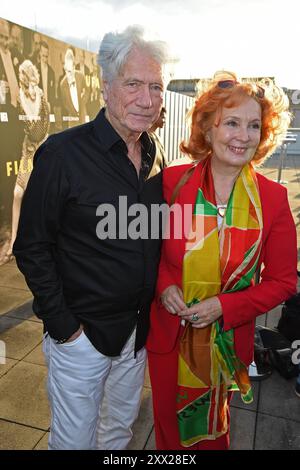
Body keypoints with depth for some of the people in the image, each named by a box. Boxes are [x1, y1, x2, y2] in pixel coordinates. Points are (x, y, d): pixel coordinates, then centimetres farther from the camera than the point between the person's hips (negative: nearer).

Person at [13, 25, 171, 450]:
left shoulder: (154, 158, 1)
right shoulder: (62, 153, -18)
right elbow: (32, 249, -15)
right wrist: (63, 325, -15)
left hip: (138, 329, 6)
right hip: (81, 332, -5)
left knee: (121, 427, 27)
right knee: (75, 438, 17)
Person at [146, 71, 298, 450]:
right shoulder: (172, 181, -11)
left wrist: (224, 306, -17)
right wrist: (164, 285, -15)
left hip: (227, 342, 0)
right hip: (168, 335, 1)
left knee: (211, 431, 27)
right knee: (168, 426, 25)